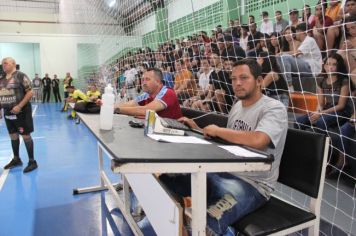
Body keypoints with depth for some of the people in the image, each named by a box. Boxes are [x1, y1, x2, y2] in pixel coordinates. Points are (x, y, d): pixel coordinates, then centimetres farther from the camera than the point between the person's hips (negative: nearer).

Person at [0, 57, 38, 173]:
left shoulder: (20, 76, -10)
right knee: (13, 135, 16)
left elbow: (30, 93, -15)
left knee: (25, 135, -2)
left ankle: (32, 161, 8)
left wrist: (19, 106, -21)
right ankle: (16, 159, 31)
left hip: (21, 111, -7)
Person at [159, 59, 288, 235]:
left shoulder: (274, 108, -14)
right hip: (227, 173, 8)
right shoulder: (237, 106, 12)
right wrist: (197, 129, 7)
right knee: (168, 179, 1)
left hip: (254, 184, -8)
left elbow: (257, 140, -35)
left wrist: (218, 130, -20)